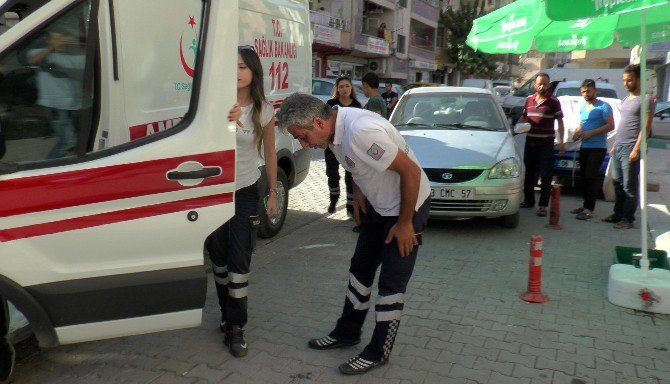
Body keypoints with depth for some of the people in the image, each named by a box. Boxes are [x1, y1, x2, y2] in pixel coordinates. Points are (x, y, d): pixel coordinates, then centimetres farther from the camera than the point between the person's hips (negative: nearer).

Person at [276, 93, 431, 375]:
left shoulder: (362, 131, -34)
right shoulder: (335, 129, -6)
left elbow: (411, 171, -29)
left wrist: (405, 223, -21)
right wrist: (358, 194, 4)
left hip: (408, 205, -9)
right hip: (378, 204, 9)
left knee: (391, 283, 0)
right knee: (361, 268, 17)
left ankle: (378, 352, 15)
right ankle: (347, 332, 33)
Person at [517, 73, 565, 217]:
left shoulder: (553, 102, -3)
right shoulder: (529, 99, 9)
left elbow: (560, 122, -2)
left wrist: (561, 142, -8)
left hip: (546, 144, -4)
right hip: (530, 142, 5)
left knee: (545, 176, -3)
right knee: (529, 174, 14)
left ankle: (543, 205, 0)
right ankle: (528, 200, 26)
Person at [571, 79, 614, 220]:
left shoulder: (603, 106, -7)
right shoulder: (583, 107, 17)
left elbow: (610, 125, -13)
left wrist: (590, 133, -19)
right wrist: (577, 132, 4)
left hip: (597, 148, -7)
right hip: (584, 147, 7)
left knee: (591, 177, -11)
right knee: (583, 176, 9)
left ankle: (589, 210, -10)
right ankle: (586, 205, 19)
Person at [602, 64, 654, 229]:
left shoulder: (645, 100, -8)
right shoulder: (626, 100, 17)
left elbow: (645, 127, -14)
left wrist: (636, 149, -19)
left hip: (630, 149, -8)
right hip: (618, 148, 8)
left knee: (629, 186, -3)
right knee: (617, 183, 12)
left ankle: (628, 218, 3)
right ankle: (618, 214, 22)